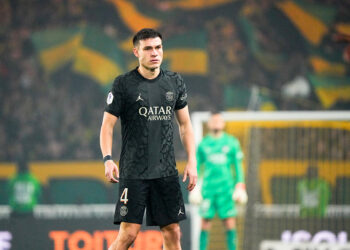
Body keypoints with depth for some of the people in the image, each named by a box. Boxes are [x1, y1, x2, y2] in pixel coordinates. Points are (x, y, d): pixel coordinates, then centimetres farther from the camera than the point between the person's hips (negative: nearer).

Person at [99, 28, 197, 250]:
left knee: (173, 232, 4)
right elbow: (107, 125, -3)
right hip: (133, 172, -4)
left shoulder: (175, 82, 9)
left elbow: (185, 125, 16)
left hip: (166, 171, 4)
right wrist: (108, 159, -18)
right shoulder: (124, 84, -3)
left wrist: (192, 161, 6)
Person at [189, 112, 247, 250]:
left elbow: (238, 166, 10)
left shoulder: (232, 142, 9)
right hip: (208, 187, 1)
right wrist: (194, 187, 7)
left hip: (226, 187, -1)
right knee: (205, 220, -2)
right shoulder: (203, 144, 11)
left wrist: (240, 186, 2)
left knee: (230, 220, -8)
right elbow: (197, 167, 14)